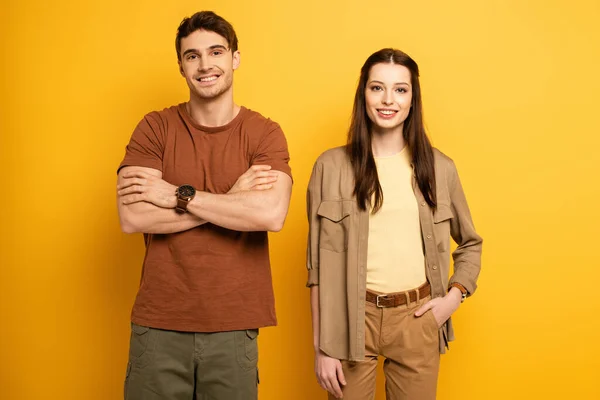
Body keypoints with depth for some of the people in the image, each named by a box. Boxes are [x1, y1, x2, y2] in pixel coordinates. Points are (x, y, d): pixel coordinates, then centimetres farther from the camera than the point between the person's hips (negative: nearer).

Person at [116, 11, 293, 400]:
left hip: (234, 327, 0)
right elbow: (131, 217, -12)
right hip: (159, 324, 1)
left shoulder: (265, 133, -1)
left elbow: (272, 215, -18)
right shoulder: (155, 128, 1)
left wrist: (178, 195, -15)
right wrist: (232, 198, -13)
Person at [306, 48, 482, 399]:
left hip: (418, 318, 2)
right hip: (352, 318, -1)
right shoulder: (332, 166, -4)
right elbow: (319, 263, -2)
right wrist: (321, 346, -3)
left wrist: (455, 294, -1)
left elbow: (471, 244, 16)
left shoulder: (440, 167, 2)